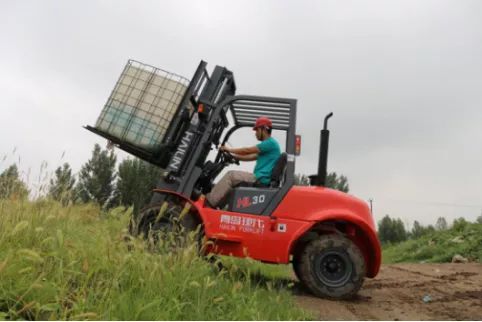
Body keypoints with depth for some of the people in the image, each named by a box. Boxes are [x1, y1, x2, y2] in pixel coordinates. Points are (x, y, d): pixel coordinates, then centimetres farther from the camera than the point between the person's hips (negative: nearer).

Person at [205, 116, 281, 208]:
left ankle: (209, 202, -10)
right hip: (260, 178, 10)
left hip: (261, 180, -10)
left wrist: (229, 149, 1)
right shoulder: (268, 144, 21)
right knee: (233, 177, 13)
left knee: (231, 175, -13)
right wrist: (233, 156, 18)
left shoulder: (271, 143, -11)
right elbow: (251, 157, 25)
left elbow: (248, 151, -11)